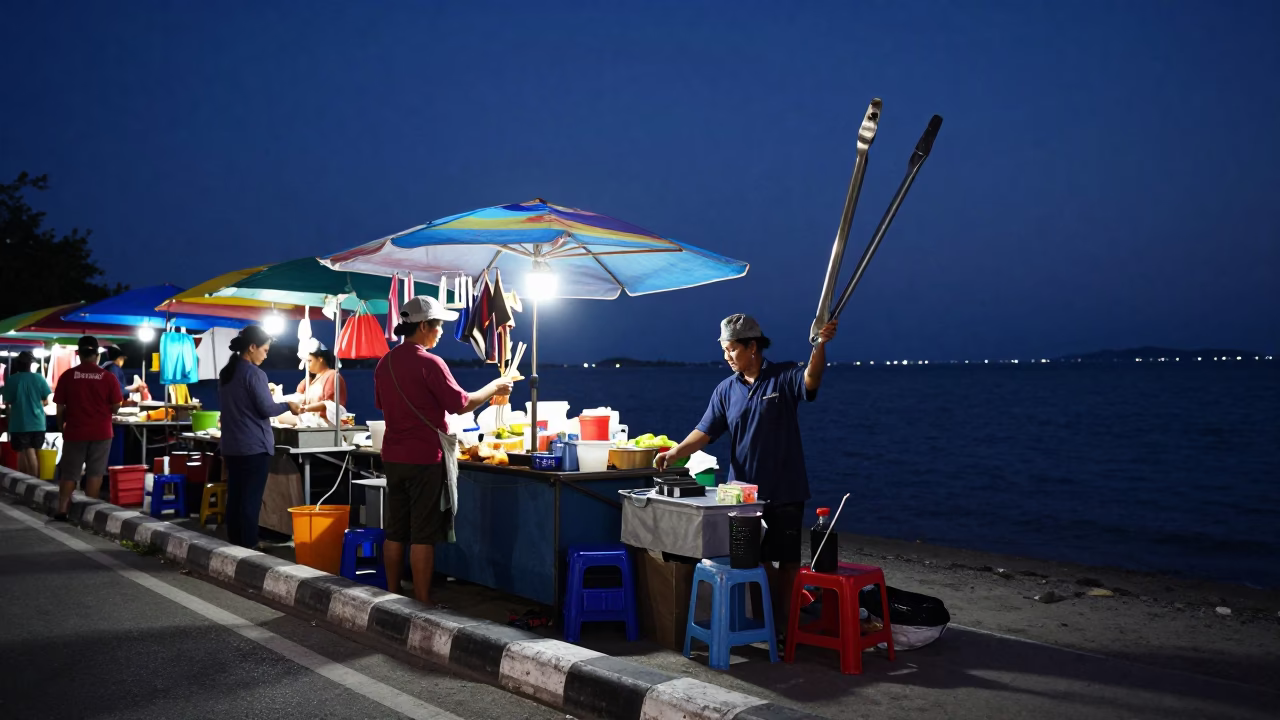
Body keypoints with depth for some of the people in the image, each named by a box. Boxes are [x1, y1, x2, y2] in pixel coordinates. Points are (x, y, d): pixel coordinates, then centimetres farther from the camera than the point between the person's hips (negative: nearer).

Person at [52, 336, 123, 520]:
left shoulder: (67, 376, -5)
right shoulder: (108, 377, -6)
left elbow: (60, 407, -1)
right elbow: (115, 407, -2)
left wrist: (62, 427, 14)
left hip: (75, 431, 0)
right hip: (101, 432, 0)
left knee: (69, 473, 9)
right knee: (95, 472, 5)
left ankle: (62, 509, 4)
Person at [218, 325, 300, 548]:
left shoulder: (225, 373, 11)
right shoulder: (254, 373, -14)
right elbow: (266, 409, -15)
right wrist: (288, 406, 1)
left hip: (231, 446, 8)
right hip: (255, 446, -8)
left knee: (234, 497, 11)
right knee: (251, 499, -3)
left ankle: (234, 544, 17)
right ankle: (248, 546, 0)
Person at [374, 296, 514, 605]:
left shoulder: (385, 363, 8)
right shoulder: (429, 363, -15)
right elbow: (461, 405, -11)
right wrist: (493, 388, 3)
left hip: (393, 457, 7)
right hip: (425, 458, -7)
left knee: (395, 532, 13)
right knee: (423, 536, -2)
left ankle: (393, 597, 20)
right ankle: (422, 603, 4)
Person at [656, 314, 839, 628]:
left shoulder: (784, 377, -5)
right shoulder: (726, 390, 5)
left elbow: (811, 378, -26)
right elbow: (704, 432, 0)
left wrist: (819, 345, -44)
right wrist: (675, 452, -16)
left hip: (785, 491, -3)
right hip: (745, 492, 3)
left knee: (788, 561, 6)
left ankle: (783, 623, 21)